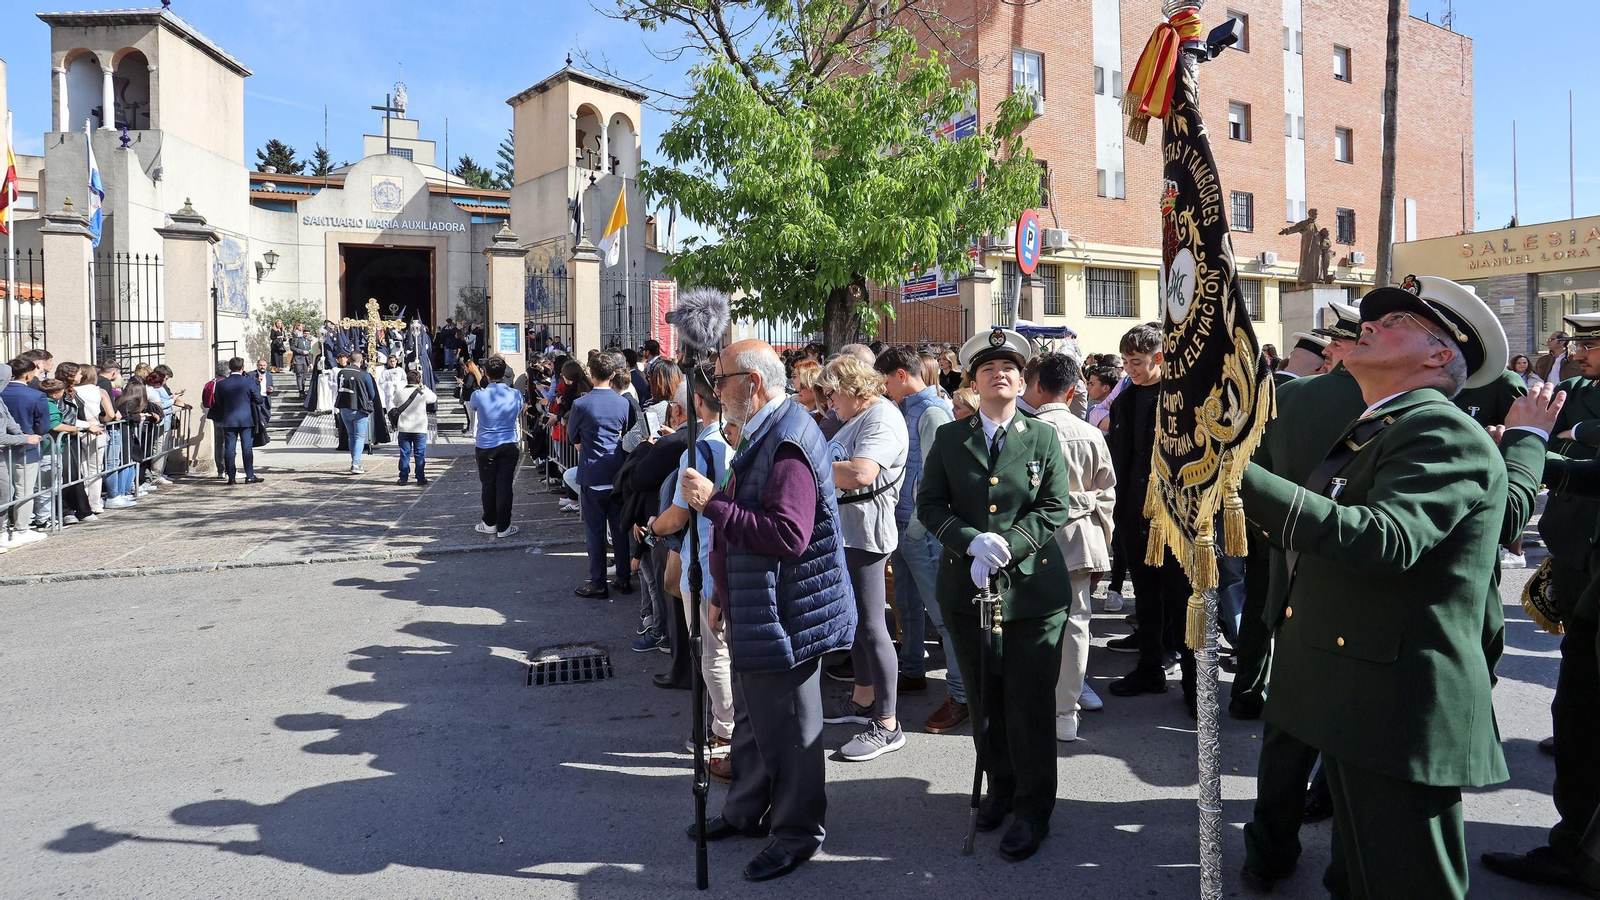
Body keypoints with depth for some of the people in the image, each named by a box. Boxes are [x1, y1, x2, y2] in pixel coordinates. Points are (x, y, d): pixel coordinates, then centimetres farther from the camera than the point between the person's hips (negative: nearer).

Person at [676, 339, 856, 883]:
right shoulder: (762, 436, 14)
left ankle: (797, 832, 21)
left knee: (788, 731, 5)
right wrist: (723, 597, 24)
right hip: (753, 613, 10)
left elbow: (787, 535, -32)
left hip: (785, 616, -10)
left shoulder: (789, 443, -21)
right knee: (752, 720, 22)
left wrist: (712, 504, -27)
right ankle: (747, 811, 39)